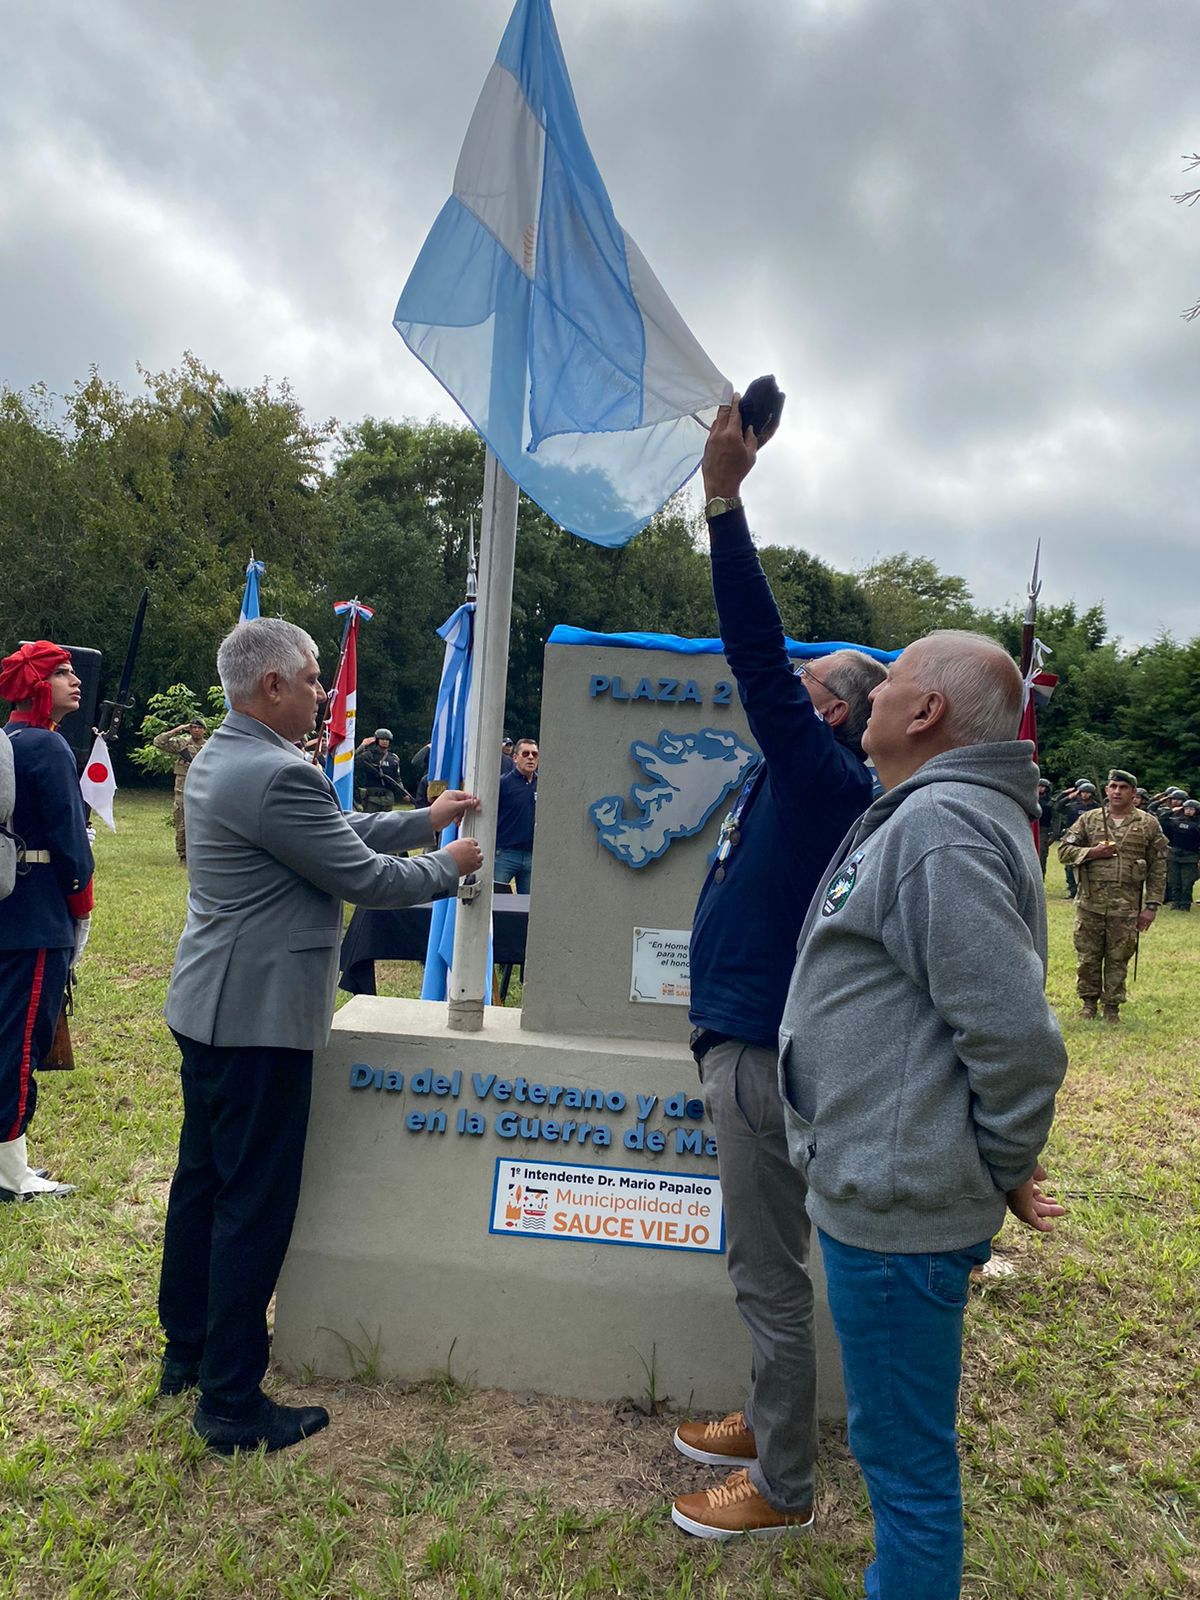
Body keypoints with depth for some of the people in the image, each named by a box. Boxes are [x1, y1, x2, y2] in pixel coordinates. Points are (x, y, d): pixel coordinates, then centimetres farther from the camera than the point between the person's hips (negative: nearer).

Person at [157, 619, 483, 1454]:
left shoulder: (222, 756, 10)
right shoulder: (278, 776, -24)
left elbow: (337, 834, 14)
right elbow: (365, 878, -17)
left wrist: (426, 820, 13)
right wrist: (449, 866, -1)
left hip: (209, 1008, 11)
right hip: (258, 1017, -11)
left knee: (203, 1180, 20)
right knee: (255, 1206, 1)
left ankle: (189, 1351, 36)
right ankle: (232, 1402, 14)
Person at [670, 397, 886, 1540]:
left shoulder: (827, 779, -16)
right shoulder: (801, 778, 11)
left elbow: (759, 657, -26)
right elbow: (762, 659, 16)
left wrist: (724, 502, -27)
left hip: (764, 1049, -10)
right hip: (744, 1037, 10)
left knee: (769, 1269, 4)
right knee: (762, 1260, 22)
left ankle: (783, 1486, 21)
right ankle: (767, 1423, 40)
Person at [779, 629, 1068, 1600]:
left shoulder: (942, 827, -22)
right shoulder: (924, 814, 11)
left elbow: (1017, 1035, -27)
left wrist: (1005, 1170, -11)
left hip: (895, 1206, -10)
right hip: (885, 1192, 10)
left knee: (905, 1456, 8)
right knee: (896, 1438, 27)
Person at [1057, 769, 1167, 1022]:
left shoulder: (1149, 824, 4)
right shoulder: (1088, 819, 5)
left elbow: (1158, 868, 4)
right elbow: (1064, 850, 6)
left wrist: (1151, 906, -1)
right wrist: (1092, 852, -11)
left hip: (1126, 906, -1)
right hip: (1090, 903, 1)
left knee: (1118, 959, 6)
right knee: (1087, 957, 7)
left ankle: (1112, 1006, 20)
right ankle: (1088, 1001, 23)